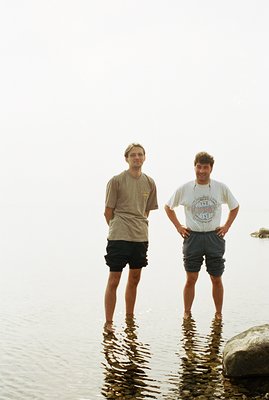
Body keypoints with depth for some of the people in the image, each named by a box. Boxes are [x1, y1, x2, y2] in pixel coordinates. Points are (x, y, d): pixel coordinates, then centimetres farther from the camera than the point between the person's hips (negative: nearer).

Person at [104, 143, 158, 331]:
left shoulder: (149, 182, 8)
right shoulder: (116, 181, -6)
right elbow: (108, 211, 0)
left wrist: (140, 227, 13)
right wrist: (117, 229, 6)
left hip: (141, 237, 5)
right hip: (118, 238, -5)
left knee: (134, 279, 14)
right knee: (114, 280, -1)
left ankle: (130, 319, 29)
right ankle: (108, 322, 9)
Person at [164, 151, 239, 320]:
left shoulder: (221, 188, 0)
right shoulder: (184, 189, -2)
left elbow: (235, 207, 16)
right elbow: (168, 207, 13)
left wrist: (226, 226, 6)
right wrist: (178, 226, 5)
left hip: (214, 237, 1)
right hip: (193, 237, -1)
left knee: (217, 279, 6)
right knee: (191, 279, 2)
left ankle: (219, 314, 20)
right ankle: (187, 313, 14)